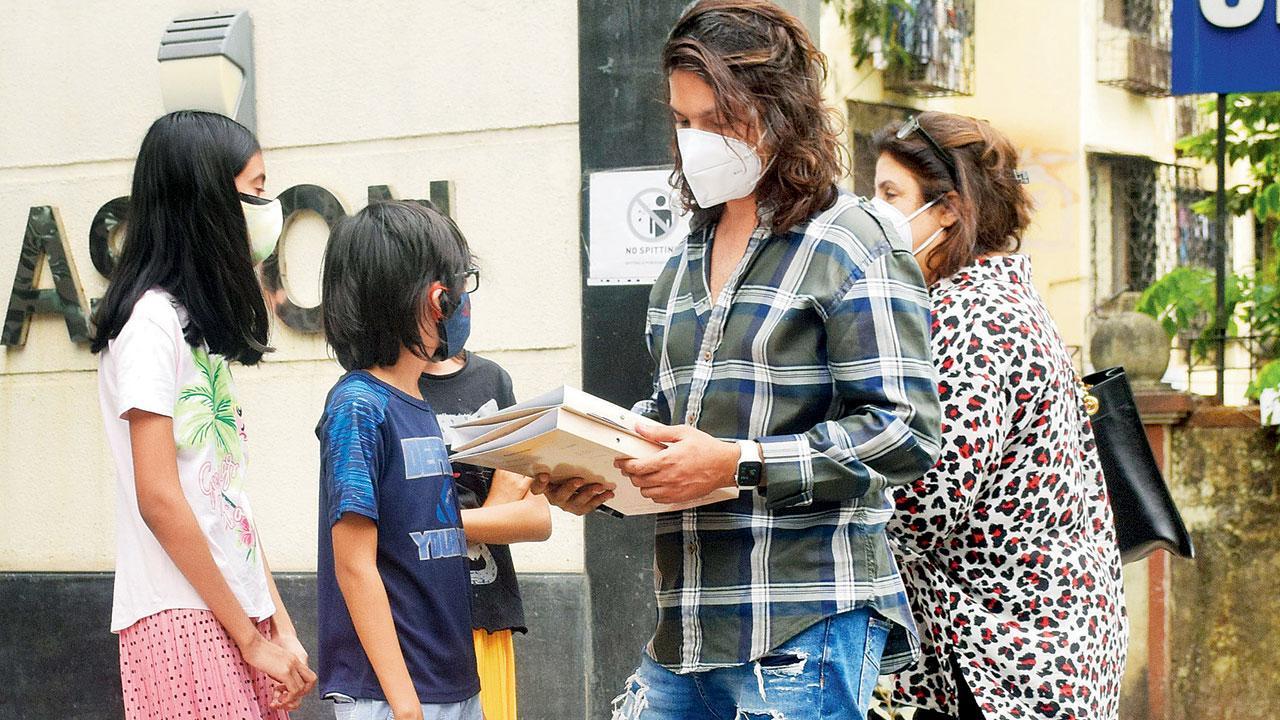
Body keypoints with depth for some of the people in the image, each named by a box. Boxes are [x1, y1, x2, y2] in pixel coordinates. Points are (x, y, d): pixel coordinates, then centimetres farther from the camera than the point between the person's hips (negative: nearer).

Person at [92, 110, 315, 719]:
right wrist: (252, 639, -12)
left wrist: (281, 628, 8)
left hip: (236, 615, 8)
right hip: (183, 618, -8)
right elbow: (158, 499, -15)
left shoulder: (202, 323, 18)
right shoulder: (151, 316, -10)